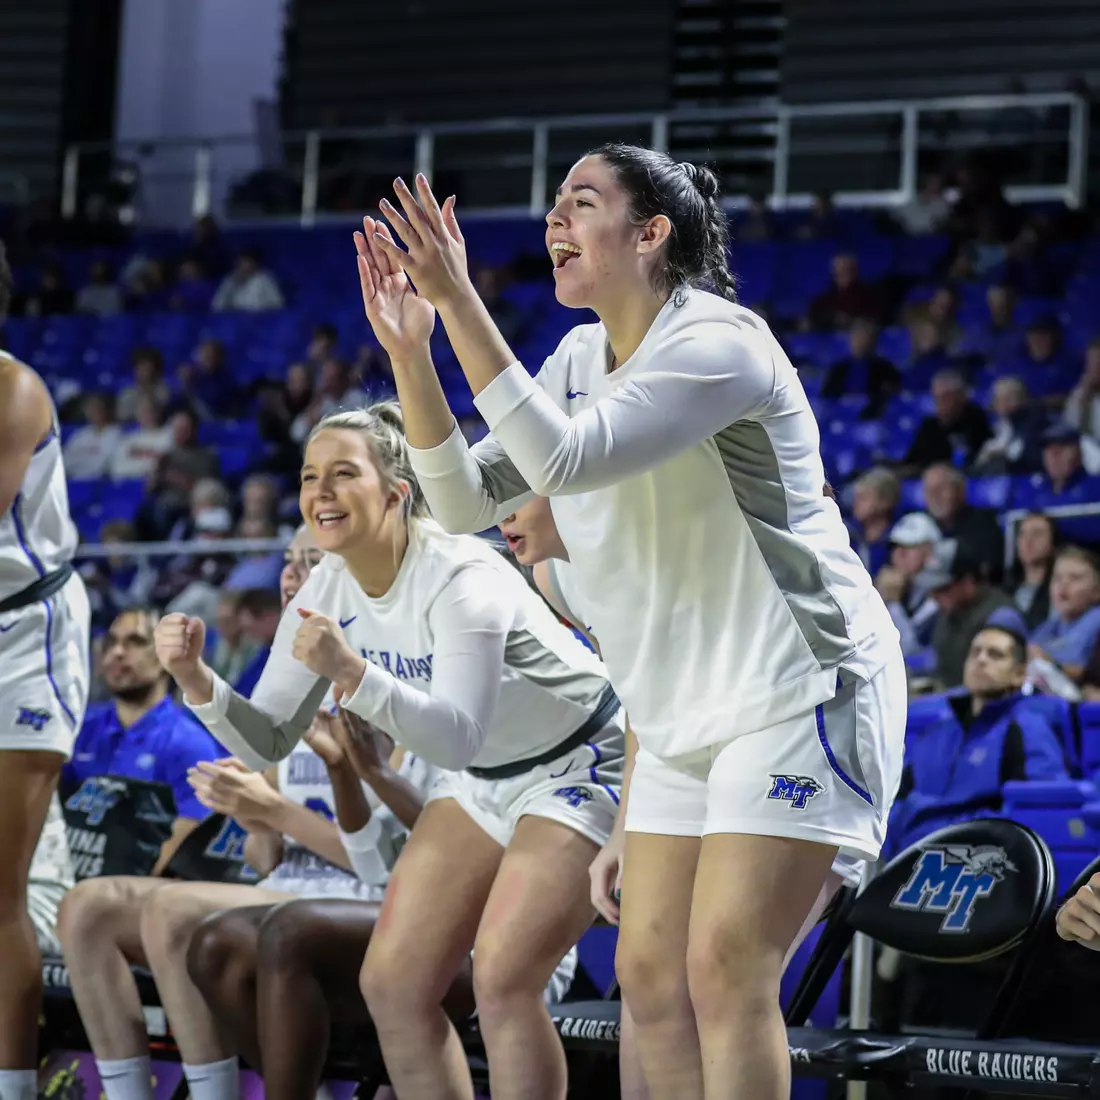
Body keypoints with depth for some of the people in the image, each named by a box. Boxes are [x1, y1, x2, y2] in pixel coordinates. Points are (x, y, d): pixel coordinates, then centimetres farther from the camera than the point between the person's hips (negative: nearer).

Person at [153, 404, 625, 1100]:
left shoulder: (460, 579, -28)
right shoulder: (328, 590, -6)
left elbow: (458, 739, -39)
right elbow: (268, 742, -5)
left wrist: (351, 674, -51)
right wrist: (197, 679, -23)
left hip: (582, 767, -8)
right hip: (484, 778, 8)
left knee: (502, 979, -24)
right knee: (393, 983, 0)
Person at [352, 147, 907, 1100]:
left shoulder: (716, 342, -18)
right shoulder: (579, 360, 9)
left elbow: (564, 458, -30)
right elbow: (467, 501, 4)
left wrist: (459, 302, -30)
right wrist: (409, 349, -7)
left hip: (799, 693, -9)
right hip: (686, 717, 9)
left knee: (725, 970, -15)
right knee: (651, 974, 4)